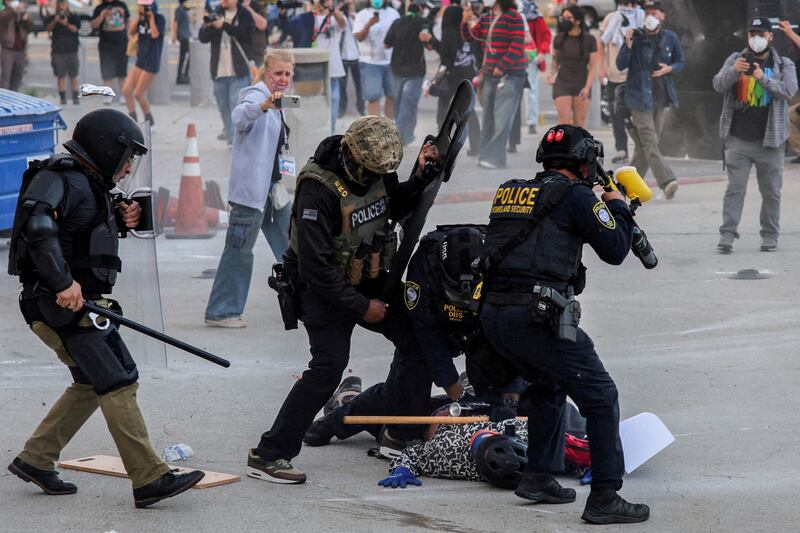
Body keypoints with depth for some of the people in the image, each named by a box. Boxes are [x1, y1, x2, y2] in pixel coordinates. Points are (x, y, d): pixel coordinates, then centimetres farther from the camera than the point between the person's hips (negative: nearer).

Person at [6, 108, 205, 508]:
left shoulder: (89, 183, 17)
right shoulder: (61, 179, -15)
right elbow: (37, 225, -31)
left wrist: (120, 220, 6)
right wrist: (62, 282, -35)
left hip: (85, 305, 11)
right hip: (63, 306, -11)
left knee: (92, 384, 17)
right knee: (118, 385, -12)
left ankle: (35, 460, 26)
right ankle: (149, 480, -13)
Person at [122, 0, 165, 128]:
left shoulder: (160, 19, -9)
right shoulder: (141, 19, 7)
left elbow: (155, 34, -22)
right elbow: (131, 32, -1)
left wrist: (151, 17, -16)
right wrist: (138, 16, -7)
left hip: (152, 62, -7)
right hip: (141, 60, 7)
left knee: (139, 94, -8)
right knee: (126, 90, 2)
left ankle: (150, 123, 9)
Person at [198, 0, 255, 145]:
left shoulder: (244, 15, 0)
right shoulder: (216, 15, 10)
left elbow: (246, 34, -16)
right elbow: (202, 37, 3)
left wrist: (224, 25, -20)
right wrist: (208, 26, -18)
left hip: (238, 72, -4)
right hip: (219, 72, 4)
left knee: (237, 105, -13)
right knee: (224, 106, 12)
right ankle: (229, 132, 26)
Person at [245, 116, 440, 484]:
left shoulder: (375, 170, -4)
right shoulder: (318, 190, -27)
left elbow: (396, 207, 17)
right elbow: (316, 266, -27)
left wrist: (421, 177, -2)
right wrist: (361, 306, -21)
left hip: (369, 280, 8)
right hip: (325, 288, -8)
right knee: (329, 365, -17)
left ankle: (406, 432, 18)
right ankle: (268, 455, -13)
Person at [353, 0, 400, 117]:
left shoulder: (393, 13, 7)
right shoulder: (362, 15, -2)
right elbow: (359, 37, -12)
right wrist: (368, 25, -29)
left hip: (391, 61, 3)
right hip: (370, 62, -3)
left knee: (392, 96, 6)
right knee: (373, 97, -6)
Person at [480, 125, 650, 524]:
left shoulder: (509, 191, 18)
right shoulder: (576, 196, -2)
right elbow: (615, 250, 0)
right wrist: (617, 206, 17)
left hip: (492, 315, 8)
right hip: (537, 317, -8)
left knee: (549, 386, 30)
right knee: (600, 397, 1)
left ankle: (538, 478, 31)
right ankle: (604, 498, -3)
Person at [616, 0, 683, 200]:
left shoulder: (670, 38, 3)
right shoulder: (636, 37, -5)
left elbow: (680, 63, 12)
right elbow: (621, 65, -7)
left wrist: (669, 69, -9)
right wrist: (628, 44, -21)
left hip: (661, 98, 4)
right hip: (640, 98, -4)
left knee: (644, 144, 10)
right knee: (650, 142, -14)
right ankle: (667, 181, -21)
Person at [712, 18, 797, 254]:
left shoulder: (784, 65, 7)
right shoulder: (735, 59, 10)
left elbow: (789, 90, -10)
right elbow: (718, 84, -3)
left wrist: (763, 78, -24)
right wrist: (734, 71, -23)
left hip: (770, 141, 0)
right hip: (738, 139, 0)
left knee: (771, 192, 4)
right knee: (735, 188, -4)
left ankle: (770, 236, 13)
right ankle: (727, 234, -6)